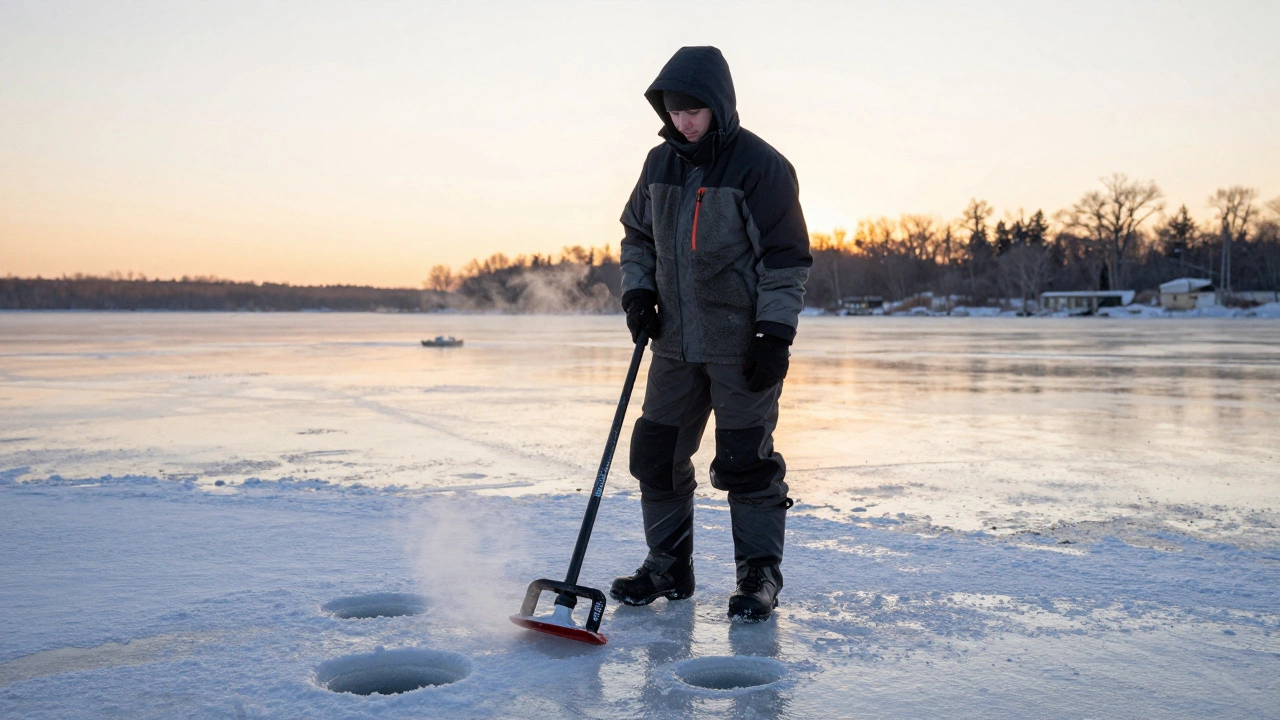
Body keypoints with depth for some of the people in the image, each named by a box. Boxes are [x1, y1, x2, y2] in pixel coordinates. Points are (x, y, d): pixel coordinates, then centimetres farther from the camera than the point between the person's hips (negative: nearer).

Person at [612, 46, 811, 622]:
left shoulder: (762, 166, -10)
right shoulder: (661, 163, 8)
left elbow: (787, 259, -11)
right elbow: (637, 236, 19)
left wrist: (775, 336, -16)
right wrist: (637, 291, 3)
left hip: (742, 345, -6)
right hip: (676, 341, 6)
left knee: (745, 459, -4)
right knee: (656, 453, 8)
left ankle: (759, 575, 9)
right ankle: (668, 565, 22)